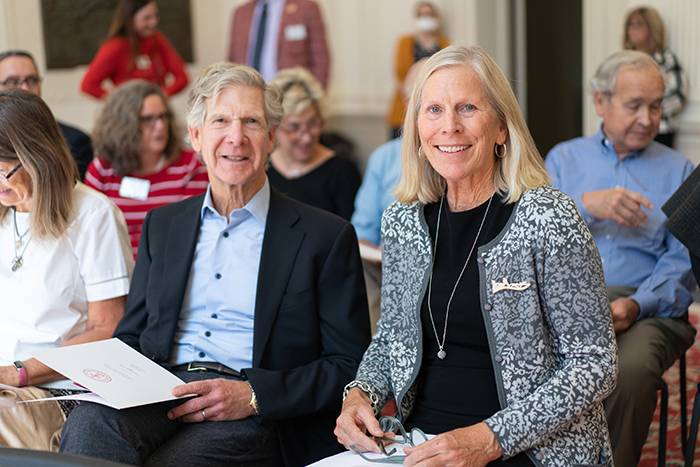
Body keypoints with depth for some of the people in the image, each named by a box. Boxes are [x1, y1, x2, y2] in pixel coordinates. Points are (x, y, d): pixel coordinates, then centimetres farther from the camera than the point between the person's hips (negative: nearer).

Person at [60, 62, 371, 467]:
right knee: (89, 425, -31)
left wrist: (252, 396, -13)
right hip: (159, 393, 3)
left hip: (256, 419, -3)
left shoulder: (327, 237, 4)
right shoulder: (161, 225, 19)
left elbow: (350, 367, 1)